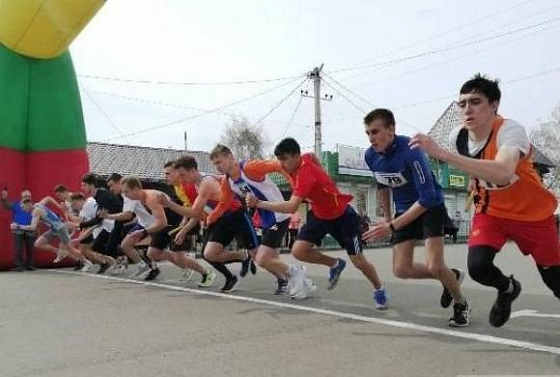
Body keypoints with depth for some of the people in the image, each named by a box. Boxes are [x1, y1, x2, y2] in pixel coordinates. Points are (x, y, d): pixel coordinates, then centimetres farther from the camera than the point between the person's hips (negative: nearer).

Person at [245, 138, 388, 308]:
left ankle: (379, 290, 29)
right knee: (298, 251, -12)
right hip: (318, 214, 7)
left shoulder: (306, 173, -37)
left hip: (342, 215, -7)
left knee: (358, 261, 0)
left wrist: (258, 203, -46)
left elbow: (291, 207, -47)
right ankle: (335, 264, 15)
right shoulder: (288, 164, -13)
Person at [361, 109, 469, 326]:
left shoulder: (410, 151, -31)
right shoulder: (371, 156, -10)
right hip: (404, 210, 6)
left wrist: (392, 226, -36)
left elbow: (427, 197, -34)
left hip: (431, 207, -6)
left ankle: (461, 304, 14)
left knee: (434, 267, -18)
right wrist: (386, 216, 13)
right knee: (401, 270, -2)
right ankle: (451, 276, 25)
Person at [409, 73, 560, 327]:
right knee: (477, 266, -17)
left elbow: (503, 173, -52)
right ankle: (508, 289, 17)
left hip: (532, 213, -3)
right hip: (491, 211, 4)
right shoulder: (458, 137, -13)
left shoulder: (510, 130, -31)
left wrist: (441, 153, -55)